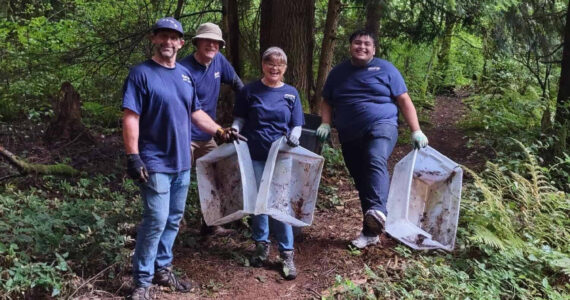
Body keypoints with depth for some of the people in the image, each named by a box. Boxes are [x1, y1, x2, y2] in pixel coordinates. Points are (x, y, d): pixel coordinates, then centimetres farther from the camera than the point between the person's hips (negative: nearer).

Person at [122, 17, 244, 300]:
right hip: (155, 162, -7)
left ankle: (162, 268, 29)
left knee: (173, 219, 14)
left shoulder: (185, 74, 11)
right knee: (156, 220, -7)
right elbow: (130, 117, -15)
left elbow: (195, 112, 19)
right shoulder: (141, 73, -9)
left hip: (182, 161, 7)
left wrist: (221, 131, 9)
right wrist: (133, 156, -21)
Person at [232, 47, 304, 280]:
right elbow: (239, 118, 8)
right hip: (254, 155, 1)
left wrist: (294, 136, -16)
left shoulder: (291, 93, 4)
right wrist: (234, 130, -13)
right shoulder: (249, 91, 2)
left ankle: (286, 253, 9)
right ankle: (261, 245, 29)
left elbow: (296, 125, 5)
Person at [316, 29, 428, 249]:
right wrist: (326, 124, 0)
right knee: (361, 181, 8)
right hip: (350, 137, 4)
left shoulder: (385, 69, 4)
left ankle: (378, 211, -52)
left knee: (376, 161, -33)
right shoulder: (338, 72, 13)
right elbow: (326, 102, 19)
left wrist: (416, 131, -4)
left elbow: (404, 101, 3)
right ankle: (370, 231, 18)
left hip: (381, 126, -4)